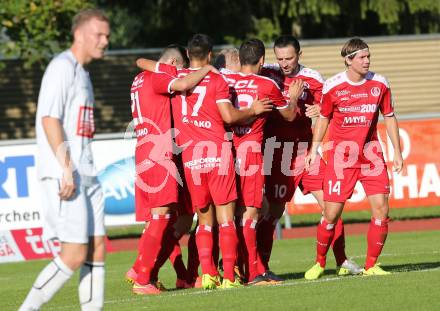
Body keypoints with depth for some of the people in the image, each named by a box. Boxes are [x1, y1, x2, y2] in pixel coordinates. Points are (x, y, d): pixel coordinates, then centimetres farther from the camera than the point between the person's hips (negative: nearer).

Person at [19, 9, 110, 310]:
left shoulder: (82, 72, 20)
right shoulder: (62, 67, -9)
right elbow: (49, 119, -17)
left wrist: (84, 174, 18)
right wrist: (66, 169, -21)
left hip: (85, 175, 10)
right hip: (63, 175, -10)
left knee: (97, 248, 5)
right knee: (75, 254, -12)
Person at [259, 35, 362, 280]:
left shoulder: (312, 79, 4)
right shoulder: (268, 75, -2)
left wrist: (320, 110, -14)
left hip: (307, 149, 3)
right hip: (279, 153, -3)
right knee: (275, 209, -3)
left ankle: (342, 262, 12)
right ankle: (260, 268, 5)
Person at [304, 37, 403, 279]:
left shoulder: (380, 84, 0)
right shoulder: (332, 86, -5)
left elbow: (389, 118, 10)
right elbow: (323, 118, 9)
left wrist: (397, 152, 7)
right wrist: (314, 148, 3)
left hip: (371, 154, 2)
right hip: (340, 157, -2)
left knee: (381, 209, -9)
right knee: (331, 214, -5)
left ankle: (371, 265, 4)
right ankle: (319, 263, 16)